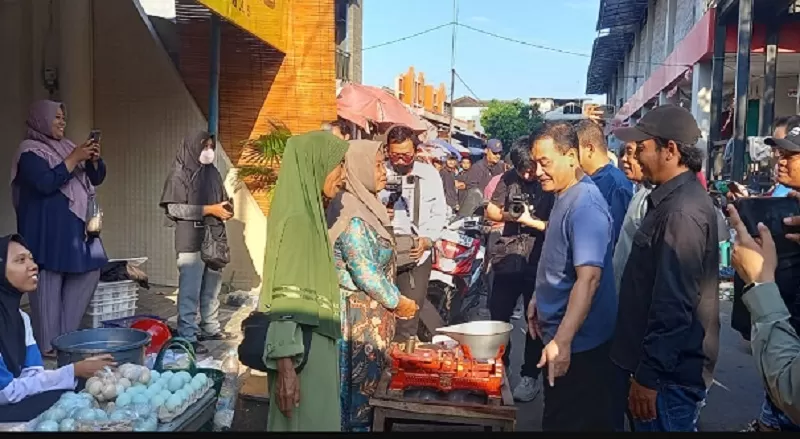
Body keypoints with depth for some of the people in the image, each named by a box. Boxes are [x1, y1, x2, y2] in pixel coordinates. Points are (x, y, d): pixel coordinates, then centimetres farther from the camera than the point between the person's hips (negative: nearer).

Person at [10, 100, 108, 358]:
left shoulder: (66, 147, 17)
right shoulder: (30, 151, -6)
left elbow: (96, 178, 15)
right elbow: (46, 183, -22)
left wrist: (94, 159, -5)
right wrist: (75, 158, -18)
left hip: (75, 227, 8)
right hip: (48, 229, -8)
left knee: (89, 273, 7)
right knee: (49, 284, -5)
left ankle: (66, 335, 17)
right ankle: (48, 345, 3)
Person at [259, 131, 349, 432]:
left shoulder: (311, 216, 13)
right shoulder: (296, 217, -15)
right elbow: (285, 299, -20)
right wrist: (285, 365, -24)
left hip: (316, 348, 9)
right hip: (300, 351, -9)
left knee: (318, 421, 16)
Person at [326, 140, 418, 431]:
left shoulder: (365, 206, 8)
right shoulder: (352, 212, -19)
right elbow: (365, 273, -21)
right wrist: (398, 302, -10)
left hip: (371, 310, 8)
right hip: (358, 312, -8)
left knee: (369, 380, 16)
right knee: (360, 384, 4)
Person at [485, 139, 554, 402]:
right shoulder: (508, 179, 4)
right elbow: (491, 211, 8)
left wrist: (530, 221, -20)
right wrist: (506, 215, -11)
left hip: (538, 263, -4)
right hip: (508, 259, 4)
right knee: (498, 316, 11)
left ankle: (531, 376, 22)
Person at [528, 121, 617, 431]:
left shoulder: (585, 203, -22)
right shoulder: (564, 197, 8)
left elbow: (588, 277, -29)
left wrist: (562, 340, -32)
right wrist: (539, 300, 19)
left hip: (578, 342, -9)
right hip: (560, 333, 9)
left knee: (568, 423, 3)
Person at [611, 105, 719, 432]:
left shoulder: (681, 211, -23)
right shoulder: (675, 197, 10)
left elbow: (673, 307, -27)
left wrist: (648, 375, -22)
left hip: (670, 373, -10)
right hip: (666, 363, 10)